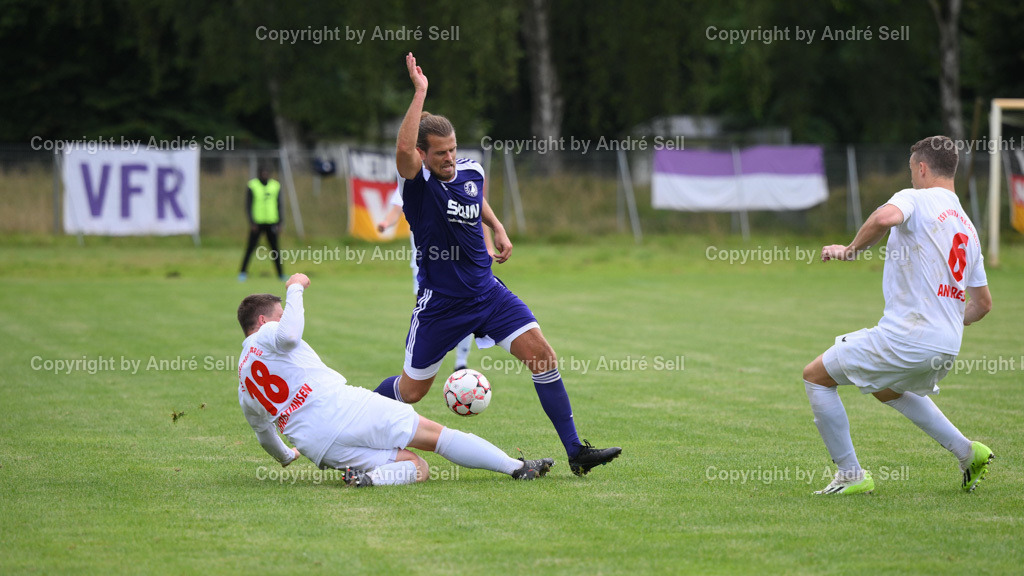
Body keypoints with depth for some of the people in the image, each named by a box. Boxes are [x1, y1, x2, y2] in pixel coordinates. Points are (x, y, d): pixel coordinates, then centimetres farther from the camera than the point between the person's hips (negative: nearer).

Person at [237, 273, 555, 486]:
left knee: (418, 468, 11)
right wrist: (294, 290, -6)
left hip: (320, 449, 6)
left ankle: (365, 474, -20)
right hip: (343, 408, -6)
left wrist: (286, 456, 57)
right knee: (435, 433, 2)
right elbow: (289, 334, -21)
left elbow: (265, 434, 37)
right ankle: (517, 467, -8)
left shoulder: (245, 391, 24)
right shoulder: (266, 336, 4)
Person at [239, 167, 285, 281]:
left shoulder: (275, 186, 6)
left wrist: (279, 223, 0)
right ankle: (243, 273, 1)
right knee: (250, 248, -5)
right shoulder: (252, 186, -3)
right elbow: (248, 206, -3)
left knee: (275, 249, 2)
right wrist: (251, 223, -12)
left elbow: (279, 206, 8)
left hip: (271, 223, 2)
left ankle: (281, 274, 6)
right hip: (257, 223, -2)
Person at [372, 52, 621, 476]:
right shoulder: (417, 180, -16)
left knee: (541, 354, -10)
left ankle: (575, 451, -8)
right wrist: (420, 92, -39)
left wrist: (497, 228, 14)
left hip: (487, 293, 5)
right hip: (439, 304, -5)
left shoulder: (472, 171, 2)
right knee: (411, 390, 5)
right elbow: (403, 148, -41)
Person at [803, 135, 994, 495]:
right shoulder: (967, 228, 18)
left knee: (816, 377, 7)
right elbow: (982, 303, 21)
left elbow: (884, 218, -30)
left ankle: (850, 475, 4)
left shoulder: (915, 199, -4)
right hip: (947, 347, 8)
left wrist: (852, 248, -14)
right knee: (890, 389, 37)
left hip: (906, 337, -8)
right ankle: (968, 453, 29)